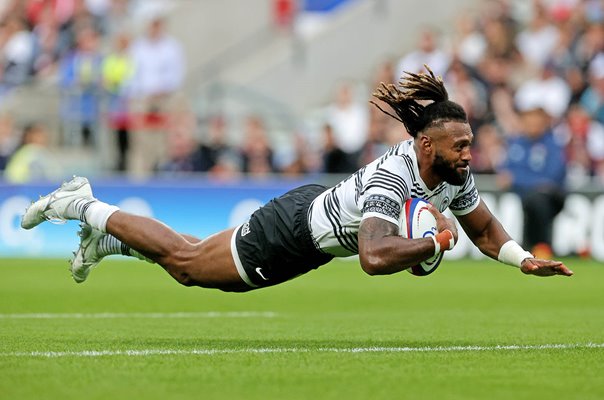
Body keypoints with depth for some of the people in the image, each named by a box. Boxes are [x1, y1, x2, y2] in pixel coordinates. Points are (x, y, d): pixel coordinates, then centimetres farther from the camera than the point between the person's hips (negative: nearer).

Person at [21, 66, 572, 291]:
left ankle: (107, 241, 42)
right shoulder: (392, 177, -38)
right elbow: (375, 257, -51)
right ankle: (86, 207, 28)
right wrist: (436, 242, -40)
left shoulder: (456, 176, -13)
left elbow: (486, 231, 2)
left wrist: (527, 261, -14)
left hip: (318, 212, 8)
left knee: (210, 273, 26)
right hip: (290, 232, -8)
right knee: (185, 262, 11)